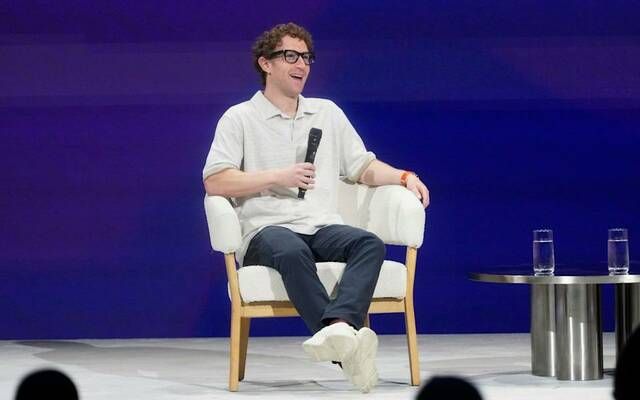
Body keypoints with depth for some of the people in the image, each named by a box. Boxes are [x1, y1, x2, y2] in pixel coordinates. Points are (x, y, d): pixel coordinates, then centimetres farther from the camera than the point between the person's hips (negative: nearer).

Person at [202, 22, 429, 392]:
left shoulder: (328, 112, 25)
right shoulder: (240, 118, 10)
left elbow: (364, 167, 23)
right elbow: (215, 182, -2)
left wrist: (404, 177, 4)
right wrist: (277, 177, -8)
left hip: (323, 227, 4)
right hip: (267, 230, -4)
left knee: (370, 244, -30)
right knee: (292, 252, -40)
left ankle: (334, 328, -55)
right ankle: (347, 341, -55)